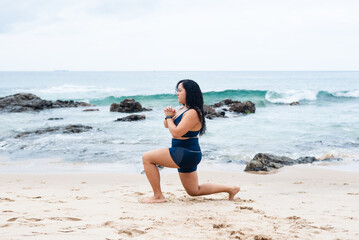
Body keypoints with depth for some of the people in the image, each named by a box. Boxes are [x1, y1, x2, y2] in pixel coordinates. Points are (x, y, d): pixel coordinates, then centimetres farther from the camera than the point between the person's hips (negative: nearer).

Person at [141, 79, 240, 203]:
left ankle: (158, 196, -7)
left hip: (186, 154, -11)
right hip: (185, 154, 11)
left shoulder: (193, 113, -19)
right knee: (194, 191, 20)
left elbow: (176, 133, -25)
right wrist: (169, 114, -1)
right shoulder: (183, 109, 12)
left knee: (147, 158, -11)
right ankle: (230, 189, 22)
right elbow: (167, 125, 19)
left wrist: (169, 117, -10)